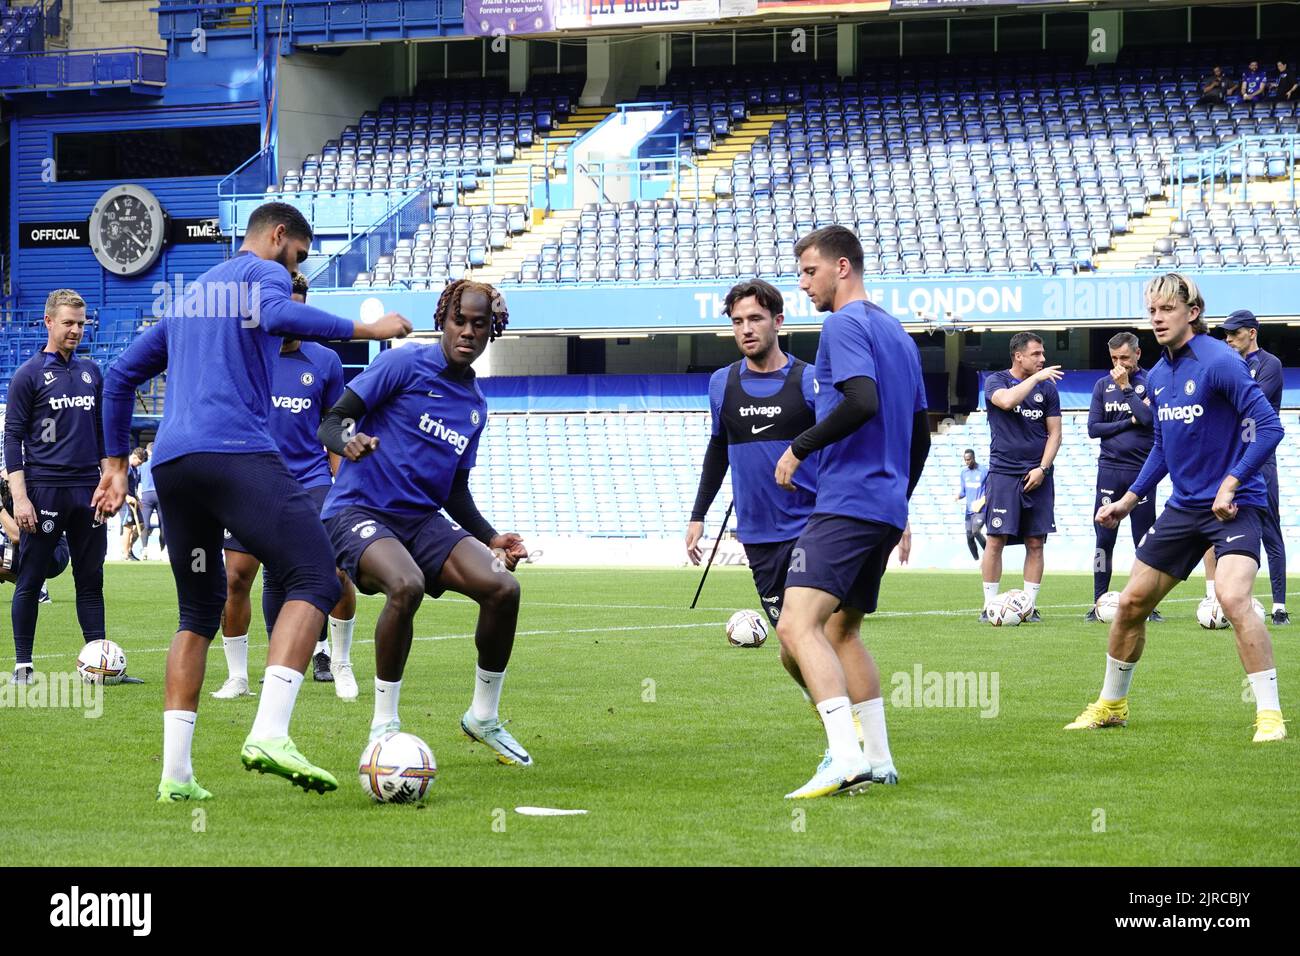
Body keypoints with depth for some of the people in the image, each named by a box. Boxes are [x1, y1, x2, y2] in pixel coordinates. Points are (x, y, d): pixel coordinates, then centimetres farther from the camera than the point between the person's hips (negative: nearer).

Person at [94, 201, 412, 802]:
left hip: (169, 463, 8)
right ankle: (269, 734, -29)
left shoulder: (189, 295, 30)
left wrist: (116, 463, 35)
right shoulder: (261, 272, 7)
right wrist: (367, 329, -12)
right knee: (314, 581, -11)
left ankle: (175, 773, 6)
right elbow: (277, 316, -17)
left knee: (199, 610, 16)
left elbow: (121, 375, 32)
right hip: (237, 453, -8)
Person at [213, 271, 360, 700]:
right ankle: (237, 677, 11)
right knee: (237, 577, -5)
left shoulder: (325, 361, 3)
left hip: (311, 478, 0)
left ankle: (340, 665, 7)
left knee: (337, 571, -14)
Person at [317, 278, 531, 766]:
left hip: (423, 520, 6)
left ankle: (483, 717, 7)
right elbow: (330, 423, -9)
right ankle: (384, 726, -20)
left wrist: (491, 538, 7)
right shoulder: (405, 364, -5)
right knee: (406, 585, -37)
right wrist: (347, 441, -32)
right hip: (358, 510, -6)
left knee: (503, 588, -15)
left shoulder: (475, 404, 15)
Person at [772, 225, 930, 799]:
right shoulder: (896, 332, 21)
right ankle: (878, 761, 20)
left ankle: (846, 758, -33)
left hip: (847, 502, -10)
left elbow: (862, 402, -24)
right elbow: (920, 432, 24)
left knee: (798, 625, -20)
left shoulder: (845, 324, -8)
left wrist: (799, 447, -14)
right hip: (887, 505, 10)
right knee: (841, 630, 20)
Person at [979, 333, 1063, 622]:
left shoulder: (1047, 388, 11)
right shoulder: (996, 381, 2)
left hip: (1037, 476, 3)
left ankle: (1030, 605, 5)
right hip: (1003, 472, -3)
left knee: (1035, 543, 1)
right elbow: (1006, 400, -22)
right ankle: (990, 605, -1)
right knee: (997, 539, -6)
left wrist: (1042, 469, -3)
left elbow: (1054, 433, 9)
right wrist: (1036, 378, -16)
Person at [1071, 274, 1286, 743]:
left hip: (1233, 505, -8)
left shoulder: (1219, 362, -15)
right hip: (1183, 506, 8)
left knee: (1232, 597, -28)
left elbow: (1269, 426, -20)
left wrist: (1231, 483, -25)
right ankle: (1110, 705, 28)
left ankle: (1269, 715, -21)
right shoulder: (1158, 376, 9)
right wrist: (1130, 499, 19)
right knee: (1131, 602, 9)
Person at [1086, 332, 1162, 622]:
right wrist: (1129, 422, -6)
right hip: (1110, 470, 2)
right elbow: (1093, 428, 3)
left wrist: (1126, 387, -12)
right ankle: (1099, 602, 6)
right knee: (1104, 538, 1)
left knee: (1144, 540, 1)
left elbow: (1150, 419, -15)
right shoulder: (1103, 385, 9)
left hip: (1142, 470, -2)